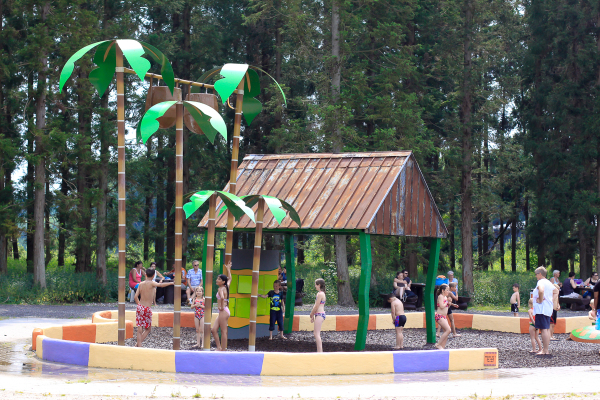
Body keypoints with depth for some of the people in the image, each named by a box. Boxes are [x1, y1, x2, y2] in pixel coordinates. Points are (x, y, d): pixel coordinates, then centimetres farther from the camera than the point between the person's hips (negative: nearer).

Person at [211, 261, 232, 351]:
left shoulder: (221, 289, -12)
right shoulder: (226, 287, 12)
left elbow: (222, 297, -34)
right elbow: (230, 279, 32)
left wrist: (222, 306, -22)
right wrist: (228, 269, 38)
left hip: (224, 311, -9)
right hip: (223, 312, 9)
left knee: (223, 332, -5)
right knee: (214, 330, 8)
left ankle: (223, 350, -2)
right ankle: (219, 348, 9)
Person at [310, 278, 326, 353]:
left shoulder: (320, 294, -15)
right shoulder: (321, 293, 16)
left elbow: (316, 306, -16)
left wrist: (311, 314, -3)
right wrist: (313, 315, 18)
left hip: (319, 314, -10)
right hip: (320, 314, 10)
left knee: (317, 334, -12)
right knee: (317, 334, 13)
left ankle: (320, 351, -16)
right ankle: (319, 351, 15)